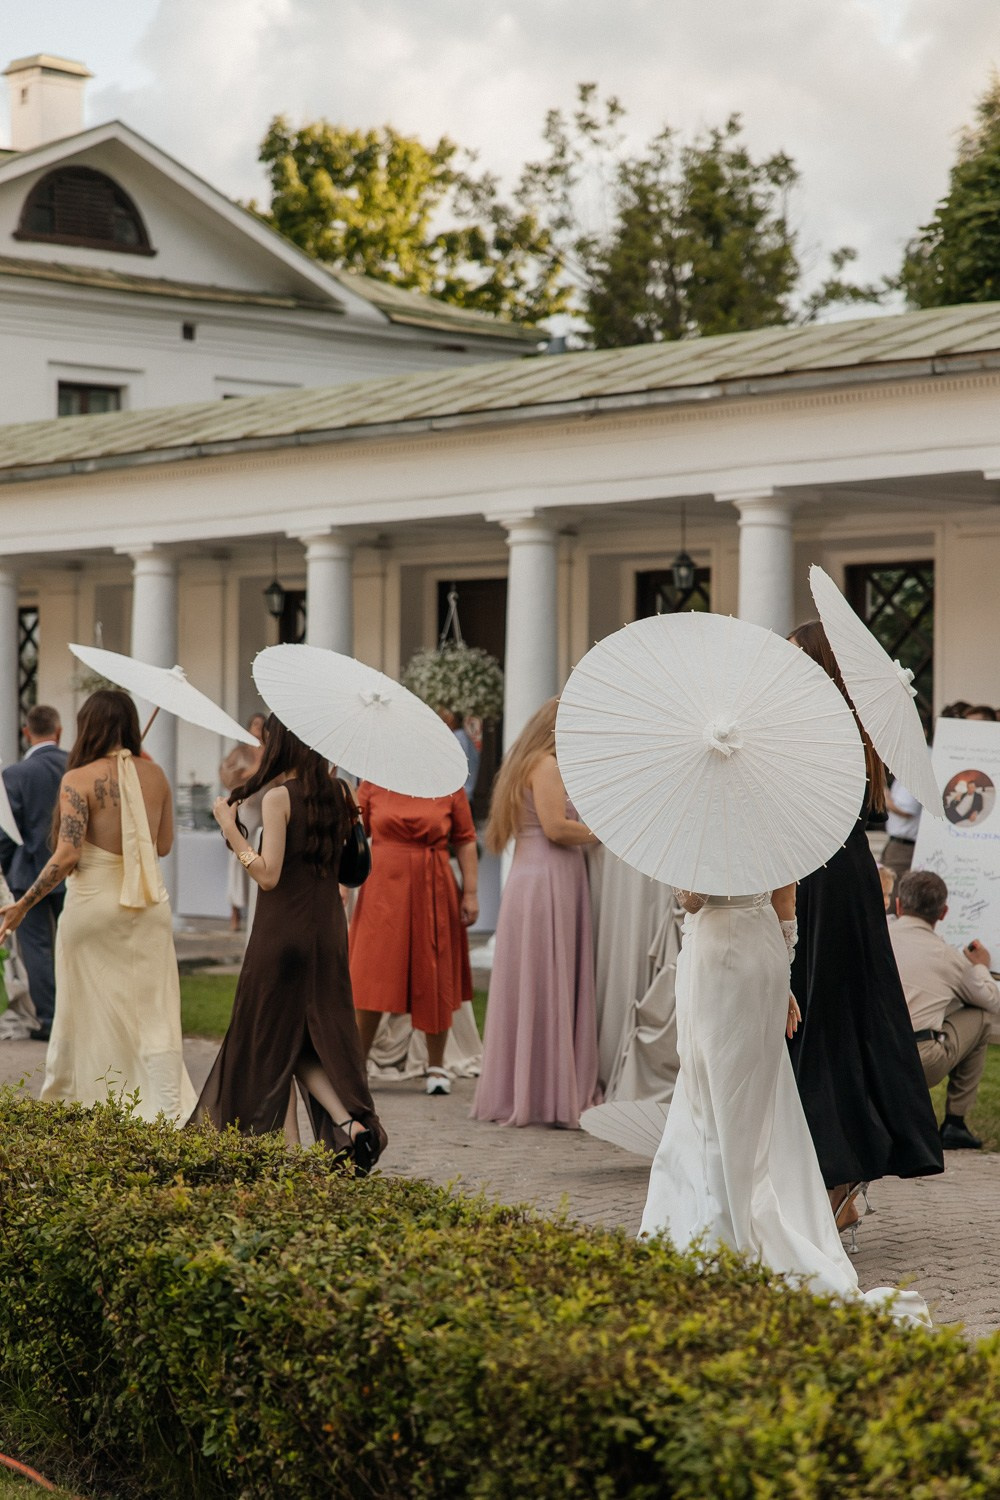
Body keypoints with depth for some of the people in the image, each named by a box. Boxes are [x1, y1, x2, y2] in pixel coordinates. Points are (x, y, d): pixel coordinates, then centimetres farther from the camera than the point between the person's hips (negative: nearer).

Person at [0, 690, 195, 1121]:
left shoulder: (79, 779, -11)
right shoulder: (154, 775, 2)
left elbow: (66, 856, -17)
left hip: (93, 904, -3)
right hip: (149, 906, 3)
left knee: (82, 1014, 10)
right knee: (155, 1016, 3)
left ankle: (59, 1105, 24)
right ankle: (169, 1114, -3)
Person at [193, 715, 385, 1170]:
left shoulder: (279, 796, -13)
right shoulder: (336, 795, 6)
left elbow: (268, 875, -17)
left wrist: (231, 828, -12)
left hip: (283, 932, -6)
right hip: (329, 929, 6)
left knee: (272, 1042, 7)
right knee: (316, 1039, 14)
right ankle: (352, 1122, -7)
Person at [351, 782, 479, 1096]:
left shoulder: (449, 787, 1)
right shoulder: (372, 785, 3)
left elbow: (465, 842, 4)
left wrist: (470, 893, -1)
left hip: (432, 893, 0)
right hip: (383, 890, 0)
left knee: (434, 979, 6)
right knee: (371, 978, -1)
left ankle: (436, 1066, 20)